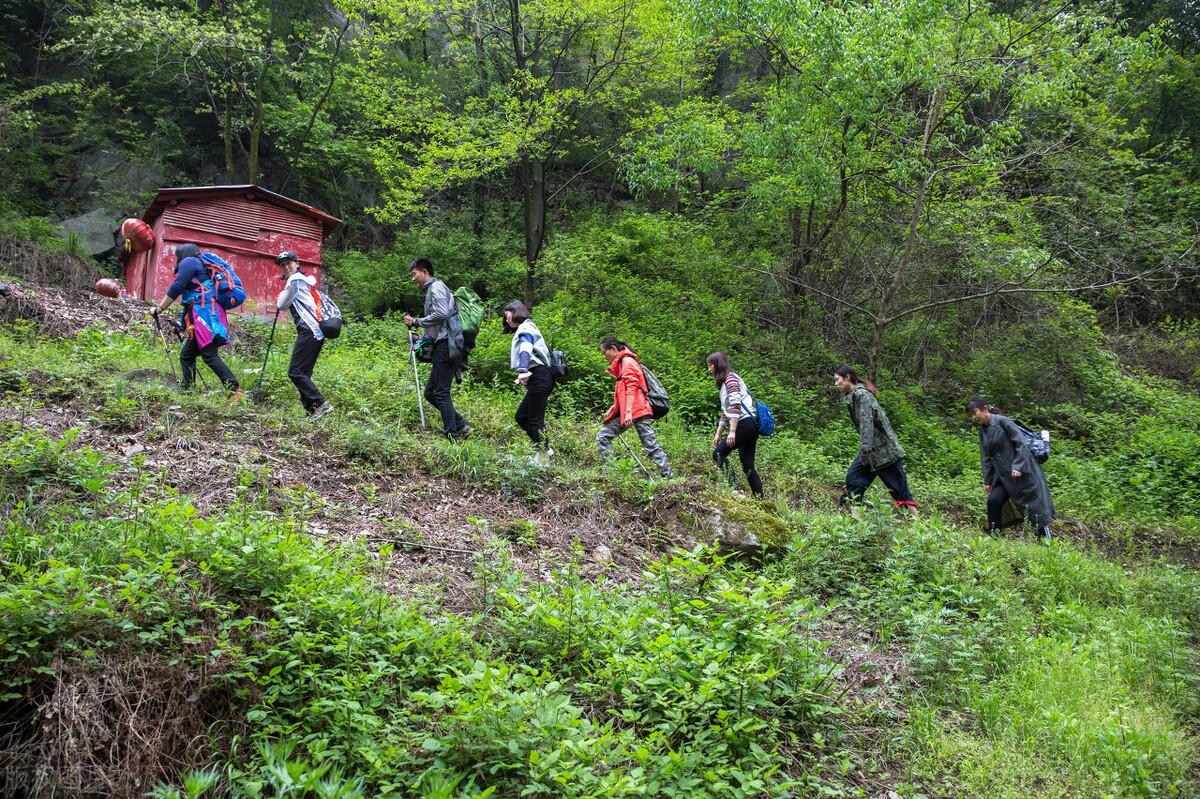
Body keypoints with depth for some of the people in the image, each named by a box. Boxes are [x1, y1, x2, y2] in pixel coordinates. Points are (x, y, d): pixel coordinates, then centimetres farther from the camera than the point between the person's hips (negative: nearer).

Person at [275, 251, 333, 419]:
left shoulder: (295, 280, -4)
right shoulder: (304, 279, 25)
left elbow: (282, 305, 0)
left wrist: (281, 294, 18)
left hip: (309, 331, -10)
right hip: (316, 331, 10)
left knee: (295, 372, -12)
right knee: (304, 373, 10)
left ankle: (321, 405, -18)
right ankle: (311, 409, 7)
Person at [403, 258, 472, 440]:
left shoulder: (436, 287, -3)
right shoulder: (430, 291, 27)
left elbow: (442, 313, -19)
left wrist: (416, 321, -9)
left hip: (447, 345, -10)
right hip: (442, 346, 10)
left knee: (440, 393, -10)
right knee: (430, 393, 10)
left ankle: (453, 437, -10)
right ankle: (461, 426, 7)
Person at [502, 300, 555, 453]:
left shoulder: (525, 329, -6)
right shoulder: (524, 329, 26)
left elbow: (525, 350, -24)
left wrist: (523, 371, -39)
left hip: (538, 378, -10)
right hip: (539, 379, 10)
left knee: (535, 420, -10)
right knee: (521, 417, 11)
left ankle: (546, 453, -9)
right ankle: (544, 449, 8)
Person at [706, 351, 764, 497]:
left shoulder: (730, 379, -6)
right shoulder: (724, 382, 24)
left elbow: (735, 406, -17)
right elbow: (725, 412, 25)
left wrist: (732, 431, -22)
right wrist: (718, 434, 22)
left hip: (745, 424, -9)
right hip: (751, 425, 9)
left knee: (718, 453, -10)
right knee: (748, 466, 5)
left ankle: (734, 488, -15)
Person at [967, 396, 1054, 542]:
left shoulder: (1002, 421, -12)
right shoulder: (982, 431, 9)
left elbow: (1021, 443, -14)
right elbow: (986, 458, 13)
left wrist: (1017, 466, -20)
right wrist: (987, 481, 11)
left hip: (1021, 471, -6)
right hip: (1003, 475, 6)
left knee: (1033, 504, 1)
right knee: (993, 501, -9)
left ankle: (1046, 539, 14)